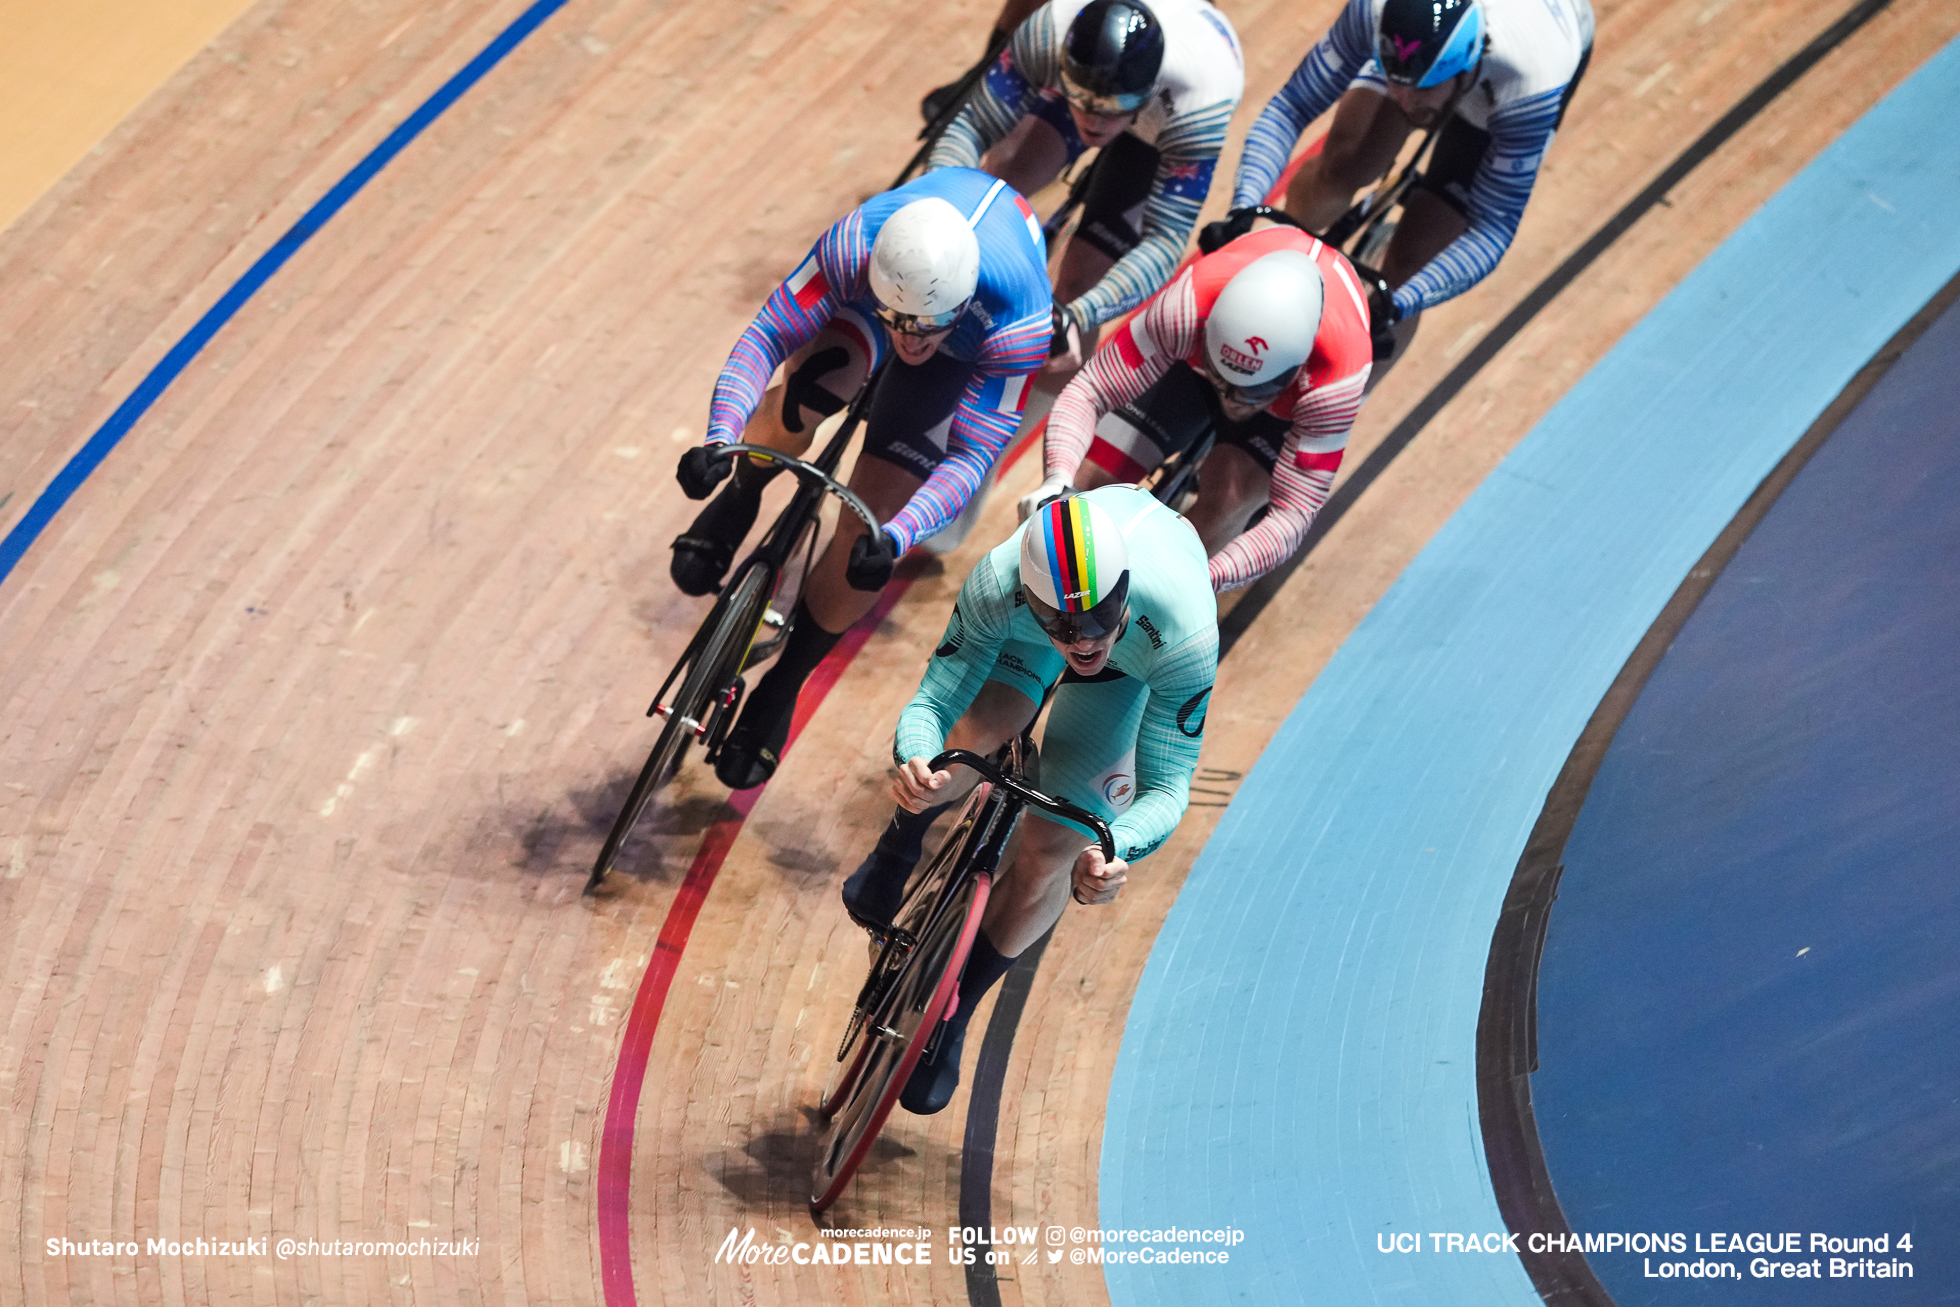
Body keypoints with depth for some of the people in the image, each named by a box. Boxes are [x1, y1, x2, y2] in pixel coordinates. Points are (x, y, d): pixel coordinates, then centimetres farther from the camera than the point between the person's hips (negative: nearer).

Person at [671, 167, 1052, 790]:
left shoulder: (1016, 320, -44)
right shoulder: (854, 245, -41)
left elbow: (971, 456, -38)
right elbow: (766, 336, -33)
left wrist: (896, 538, -52)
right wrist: (720, 436, -49)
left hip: (968, 351, -2)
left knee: (871, 524, -11)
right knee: (805, 394, -30)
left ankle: (781, 689, 11)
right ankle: (734, 504, 7)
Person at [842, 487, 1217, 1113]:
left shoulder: (1186, 632, -46)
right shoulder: (997, 585, -42)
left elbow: (1166, 785, -38)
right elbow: (932, 701, -33)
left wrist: (1114, 850, -60)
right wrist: (914, 762, -58)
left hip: (1136, 661, -1)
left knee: (1048, 853, -12)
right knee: (977, 735, -27)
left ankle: (952, 1014, 13)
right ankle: (899, 846, 11)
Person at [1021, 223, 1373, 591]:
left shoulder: (1336, 379, -44)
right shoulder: (1189, 306, -43)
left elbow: (1294, 512, -40)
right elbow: (1091, 390, -35)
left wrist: (1206, 582, -55)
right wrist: (1057, 479, -53)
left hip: (1291, 404, -2)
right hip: (1191, 356, 2)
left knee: (1226, 503, -31)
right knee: (1086, 481, -13)